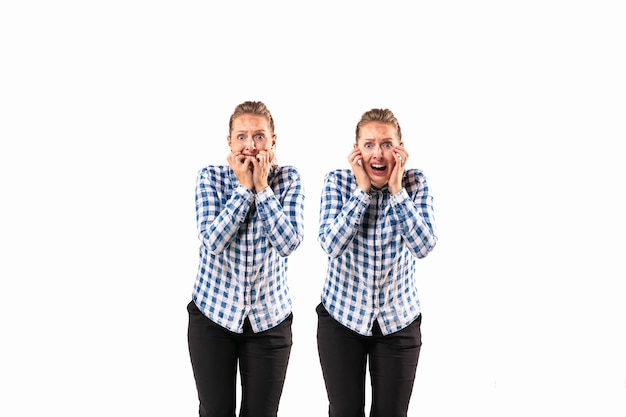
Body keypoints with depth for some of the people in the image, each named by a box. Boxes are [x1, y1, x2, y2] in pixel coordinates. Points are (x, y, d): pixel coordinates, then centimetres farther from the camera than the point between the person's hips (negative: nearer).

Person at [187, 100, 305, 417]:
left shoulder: (289, 180, -3)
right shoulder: (210, 177, -5)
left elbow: (289, 243, -16)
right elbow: (212, 241, -18)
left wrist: (262, 186, -16)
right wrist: (243, 186, -16)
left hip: (269, 318, 1)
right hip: (212, 313, 0)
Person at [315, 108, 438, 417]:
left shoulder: (415, 183, -7)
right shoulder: (337, 181, -8)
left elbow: (424, 246, -19)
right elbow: (331, 244, -21)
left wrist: (397, 190, -21)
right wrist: (362, 189, -21)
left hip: (399, 319, 1)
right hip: (341, 315, 0)